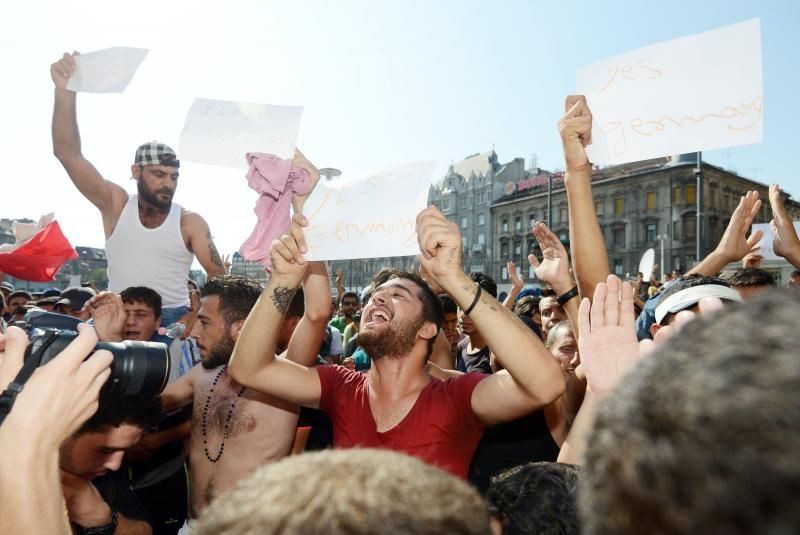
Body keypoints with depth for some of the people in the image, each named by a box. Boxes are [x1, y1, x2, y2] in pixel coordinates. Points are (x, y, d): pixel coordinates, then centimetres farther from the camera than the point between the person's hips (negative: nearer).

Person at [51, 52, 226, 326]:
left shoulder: (190, 223, -3)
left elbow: (218, 277, -5)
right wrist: (65, 93, -18)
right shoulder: (117, 205, 1)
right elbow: (67, 153, -6)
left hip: (173, 320, -1)